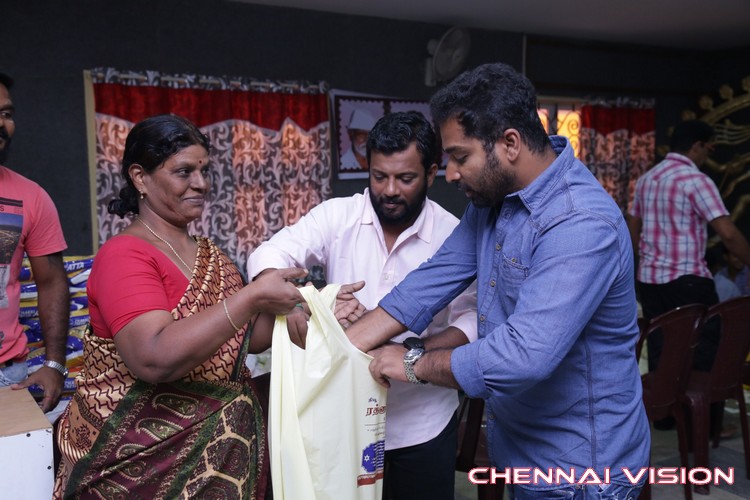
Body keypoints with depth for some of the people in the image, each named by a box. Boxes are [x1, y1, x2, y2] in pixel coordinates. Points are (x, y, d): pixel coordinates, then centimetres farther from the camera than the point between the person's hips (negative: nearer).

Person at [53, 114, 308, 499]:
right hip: (144, 461, -6)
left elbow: (247, 340, 9)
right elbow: (154, 358, -30)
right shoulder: (123, 255, -15)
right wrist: (253, 296, -29)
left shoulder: (208, 254, 7)